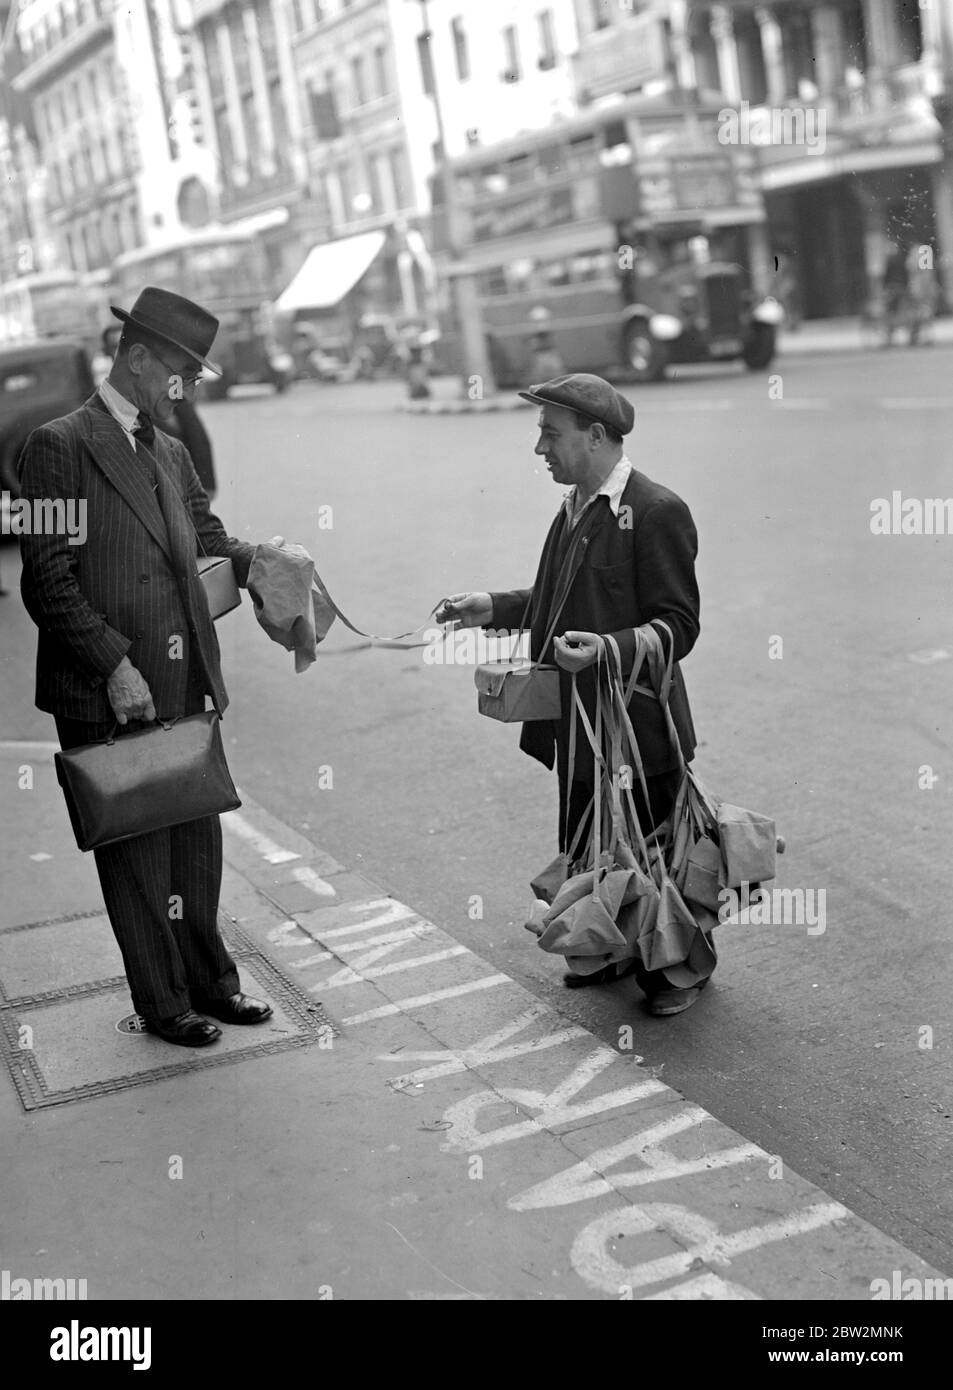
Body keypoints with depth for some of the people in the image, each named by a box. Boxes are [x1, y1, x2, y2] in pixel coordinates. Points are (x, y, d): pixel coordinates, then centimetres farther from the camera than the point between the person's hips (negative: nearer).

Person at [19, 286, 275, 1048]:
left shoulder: (171, 454, 13)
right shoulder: (60, 445, -10)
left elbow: (208, 536, 21)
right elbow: (47, 581, -14)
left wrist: (259, 559, 0)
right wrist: (115, 664, -18)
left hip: (184, 688, 7)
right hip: (106, 698, -7)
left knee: (198, 840, 15)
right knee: (136, 855, 6)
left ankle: (208, 980, 31)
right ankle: (162, 1001, 21)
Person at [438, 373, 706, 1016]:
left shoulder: (658, 511, -17)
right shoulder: (575, 507, 9)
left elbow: (678, 625, -18)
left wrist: (608, 649, -31)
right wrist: (493, 606, 7)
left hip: (637, 726, -8)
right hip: (578, 726, 8)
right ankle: (613, 951, 40)